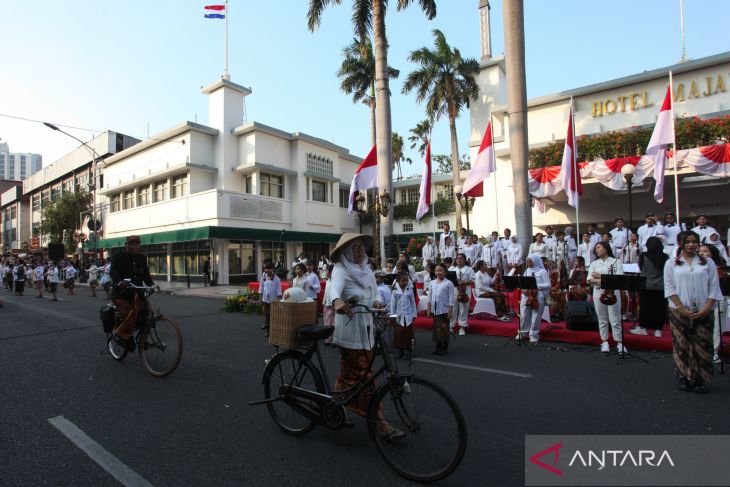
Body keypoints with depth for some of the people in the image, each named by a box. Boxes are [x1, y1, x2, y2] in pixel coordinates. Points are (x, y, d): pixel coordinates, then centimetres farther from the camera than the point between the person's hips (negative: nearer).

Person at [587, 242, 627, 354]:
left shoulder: (616, 261, 2)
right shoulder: (594, 263, 11)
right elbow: (590, 280, 2)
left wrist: (600, 276, -12)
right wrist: (601, 281, -17)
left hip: (613, 292, -3)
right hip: (598, 293, 3)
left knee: (615, 319, -1)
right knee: (602, 319, 7)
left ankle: (619, 343, 7)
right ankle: (604, 342, 14)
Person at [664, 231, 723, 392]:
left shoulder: (708, 263, 7)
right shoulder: (671, 263, 4)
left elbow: (714, 288, 2)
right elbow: (669, 288, -2)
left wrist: (706, 309, -9)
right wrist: (682, 309, -10)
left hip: (703, 311, 1)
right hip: (679, 311, -1)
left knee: (702, 346, 2)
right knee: (682, 345, 3)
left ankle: (699, 380, 13)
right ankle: (684, 378, 13)